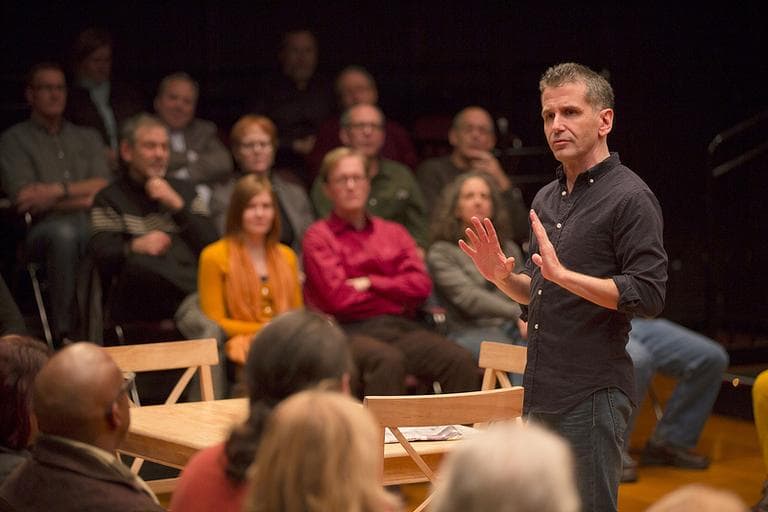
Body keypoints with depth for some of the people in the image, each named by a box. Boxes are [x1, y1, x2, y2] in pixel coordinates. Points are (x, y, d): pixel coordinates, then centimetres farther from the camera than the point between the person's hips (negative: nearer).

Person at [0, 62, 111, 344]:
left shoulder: (88, 137, 26)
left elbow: (104, 186, 10)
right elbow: (24, 199, 0)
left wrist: (57, 190, -5)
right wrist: (83, 197, -1)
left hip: (93, 225, 3)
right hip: (44, 229, -2)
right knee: (64, 232, -40)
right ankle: (63, 331, -35)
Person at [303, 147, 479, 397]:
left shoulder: (394, 233, 22)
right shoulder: (318, 237, 7)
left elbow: (421, 285, 8)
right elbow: (338, 297, -7)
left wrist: (370, 283, -1)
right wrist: (395, 290, 4)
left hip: (401, 327, 5)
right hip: (351, 331, -4)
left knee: (461, 361, -23)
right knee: (388, 362, -39)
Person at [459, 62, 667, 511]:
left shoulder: (629, 197, -9)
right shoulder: (548, 199, 17)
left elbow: (648, 296, -18)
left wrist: (563, 274, -26)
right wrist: (502, 277, 5)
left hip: (593, 395, -8)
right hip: (543, 397, 9)